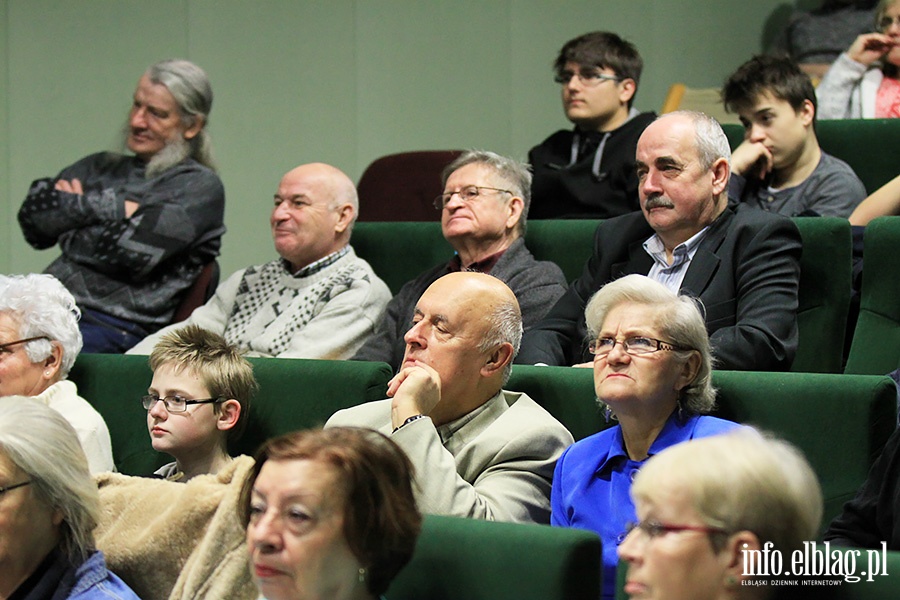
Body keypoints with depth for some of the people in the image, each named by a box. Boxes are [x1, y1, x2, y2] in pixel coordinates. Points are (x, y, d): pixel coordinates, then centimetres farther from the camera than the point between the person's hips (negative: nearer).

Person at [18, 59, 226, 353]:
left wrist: (72, 208, 7)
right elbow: (32, 216, 8)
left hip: (117, 326, -6)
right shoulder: (101, 166, 24)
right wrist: (114, 206, -1)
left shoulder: (200, 186, 6)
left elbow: (135, 253, -8)